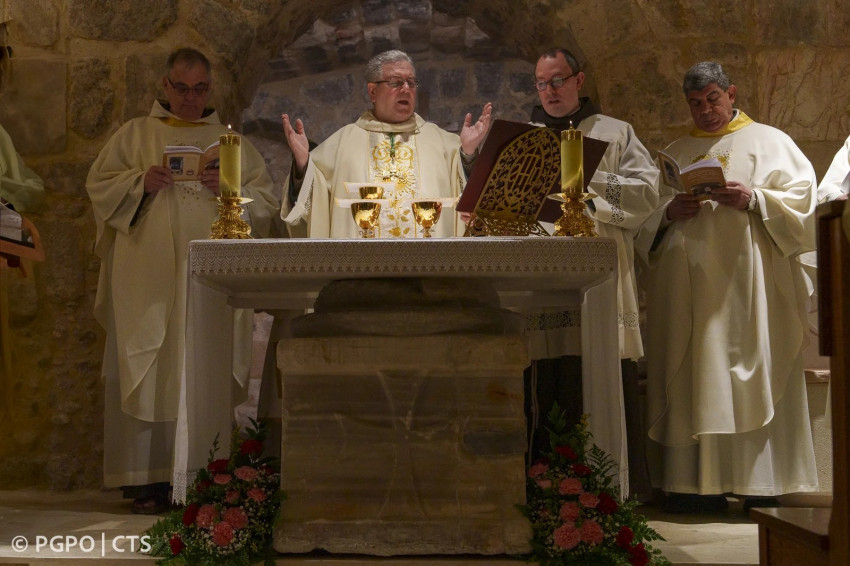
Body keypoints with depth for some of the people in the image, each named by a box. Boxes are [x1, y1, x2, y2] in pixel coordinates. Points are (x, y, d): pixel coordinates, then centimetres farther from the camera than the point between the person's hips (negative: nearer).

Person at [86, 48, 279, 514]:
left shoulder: (232, 142, 16)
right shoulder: (135, 134, 14)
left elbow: (266, 203, 10)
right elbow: (99, 185, 9)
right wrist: (141, 181, -9)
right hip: (149, 278, -1)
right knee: (148, 371, -5)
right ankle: (146, 479, 0)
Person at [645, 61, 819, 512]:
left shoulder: (769, 142, 12)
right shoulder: (673, 154, 20)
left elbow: (801, 197, 2)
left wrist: (753, 199, -13)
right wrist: (669, 212, -3)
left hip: (748, 279, -3)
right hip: (688, 283, 3)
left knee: (754, 375, -7)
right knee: (693, 379, -2)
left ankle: (762, 485, -2)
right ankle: (699, 484, 1)